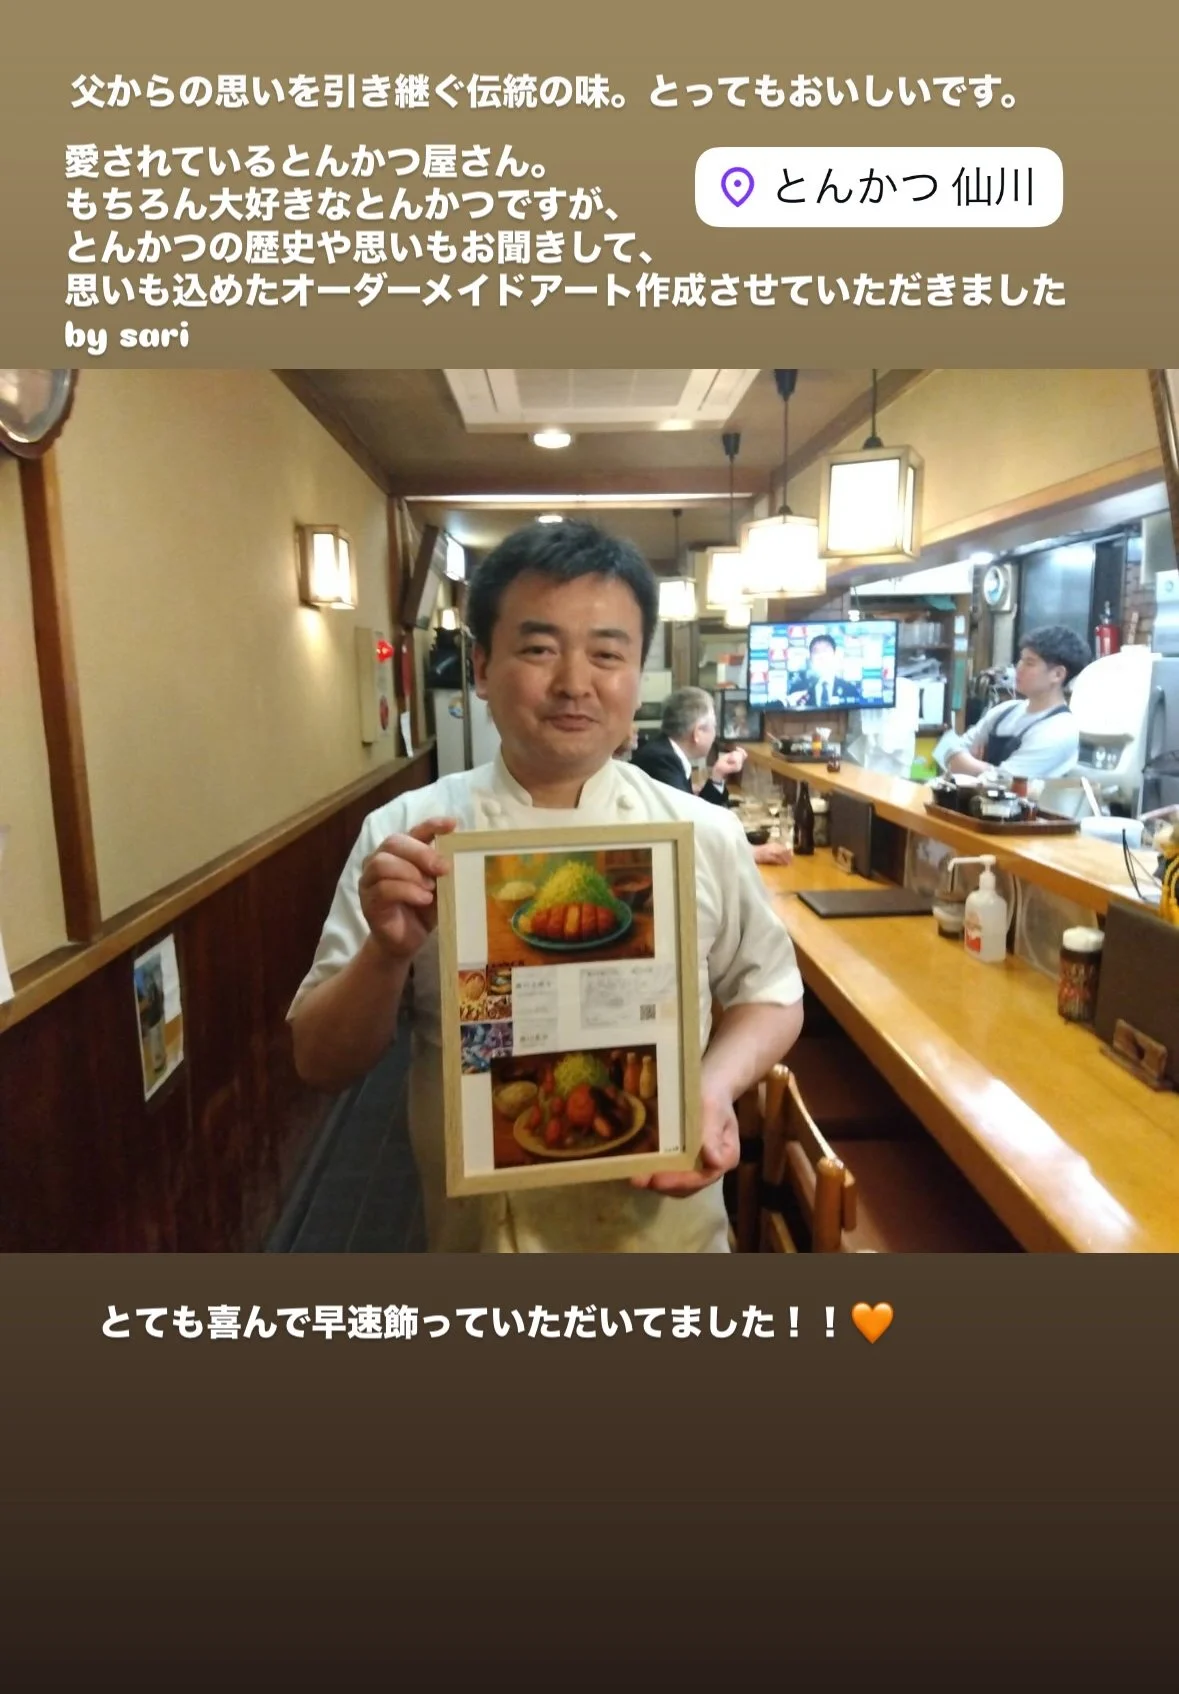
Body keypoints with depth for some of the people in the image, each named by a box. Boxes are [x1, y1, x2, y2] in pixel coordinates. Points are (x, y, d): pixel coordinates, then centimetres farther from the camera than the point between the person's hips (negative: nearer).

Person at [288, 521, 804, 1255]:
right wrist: (387, 952, -27)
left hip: (661, 1227, 1)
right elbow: (322, 1063, -8)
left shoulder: (705, 835, -10)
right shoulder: (403, 834, -11)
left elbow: (770, 995, 2)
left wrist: (717, 1083, -17)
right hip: (478, 1229, 0)